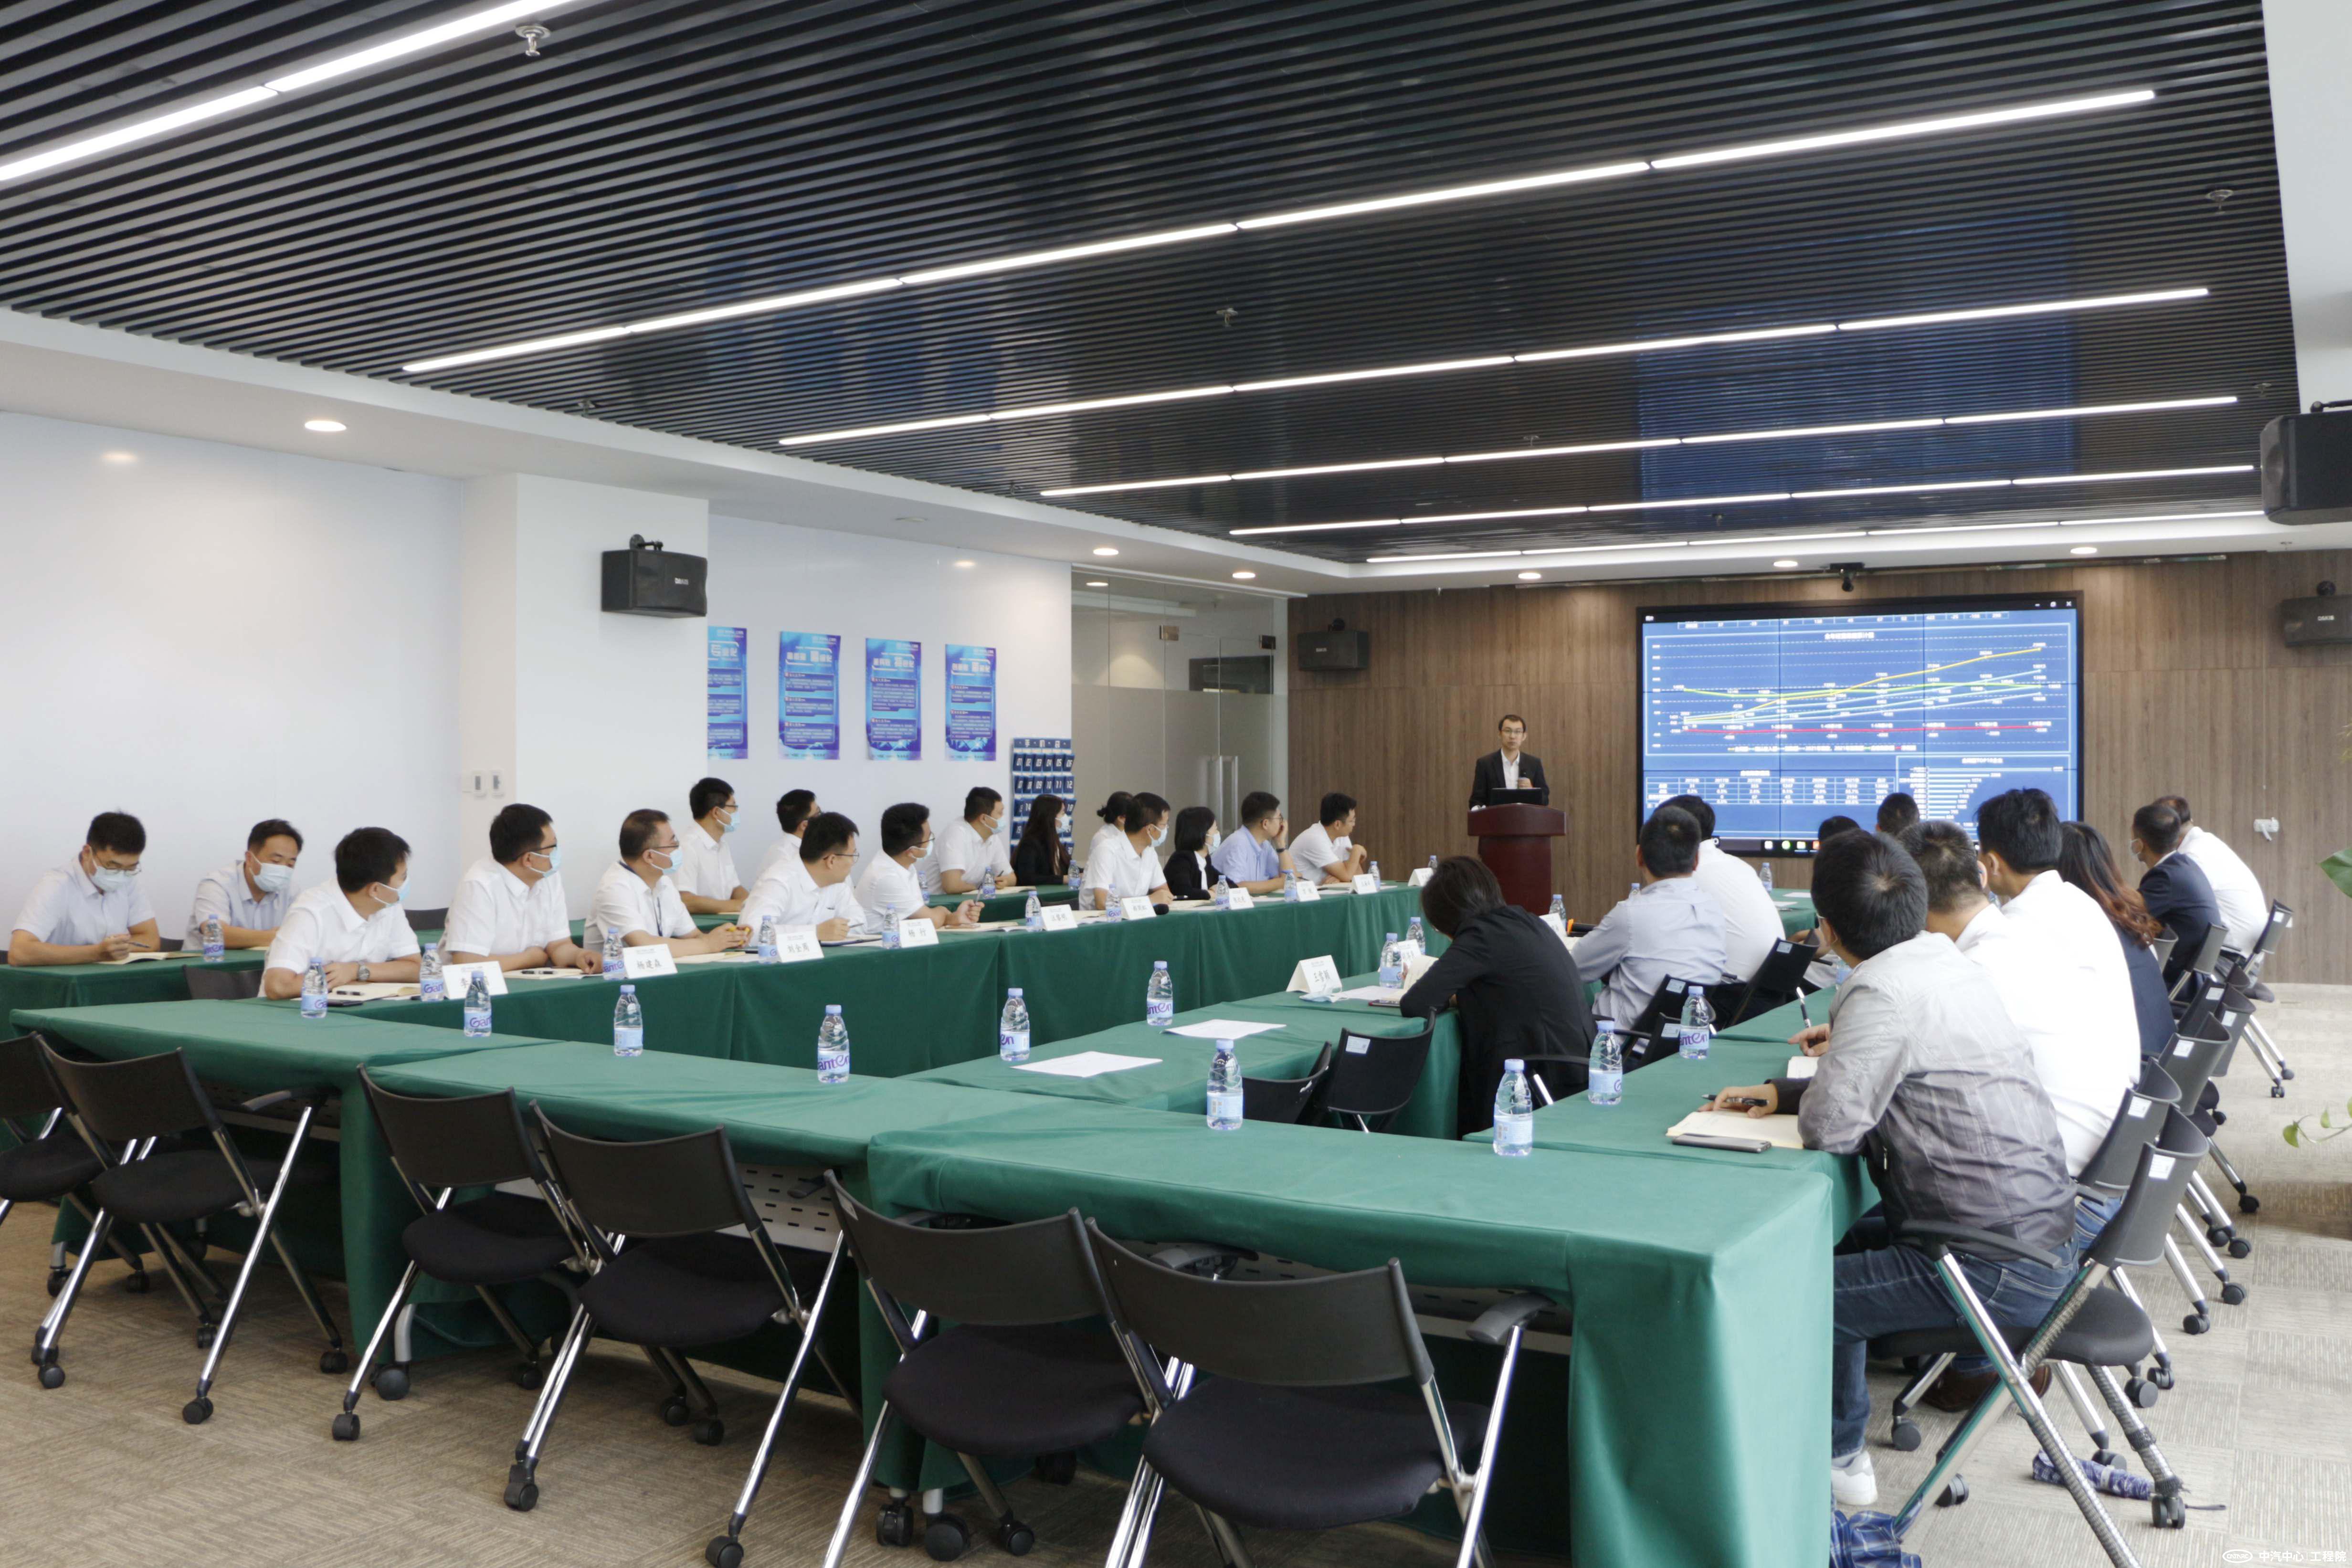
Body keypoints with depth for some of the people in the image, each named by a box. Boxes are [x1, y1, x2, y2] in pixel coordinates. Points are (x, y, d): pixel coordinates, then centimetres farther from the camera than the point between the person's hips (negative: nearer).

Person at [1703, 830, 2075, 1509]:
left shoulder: (1885, 994, -22)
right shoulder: (1950, 963, 8)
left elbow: (1829, 1126, -26)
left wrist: (1805, 1094, -3)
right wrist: (1783, 1090, 12)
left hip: (2001, 1268, -10)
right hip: (2045, 1231, 10)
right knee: (1847, 1244, 22)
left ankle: (1836, 1459, 17)